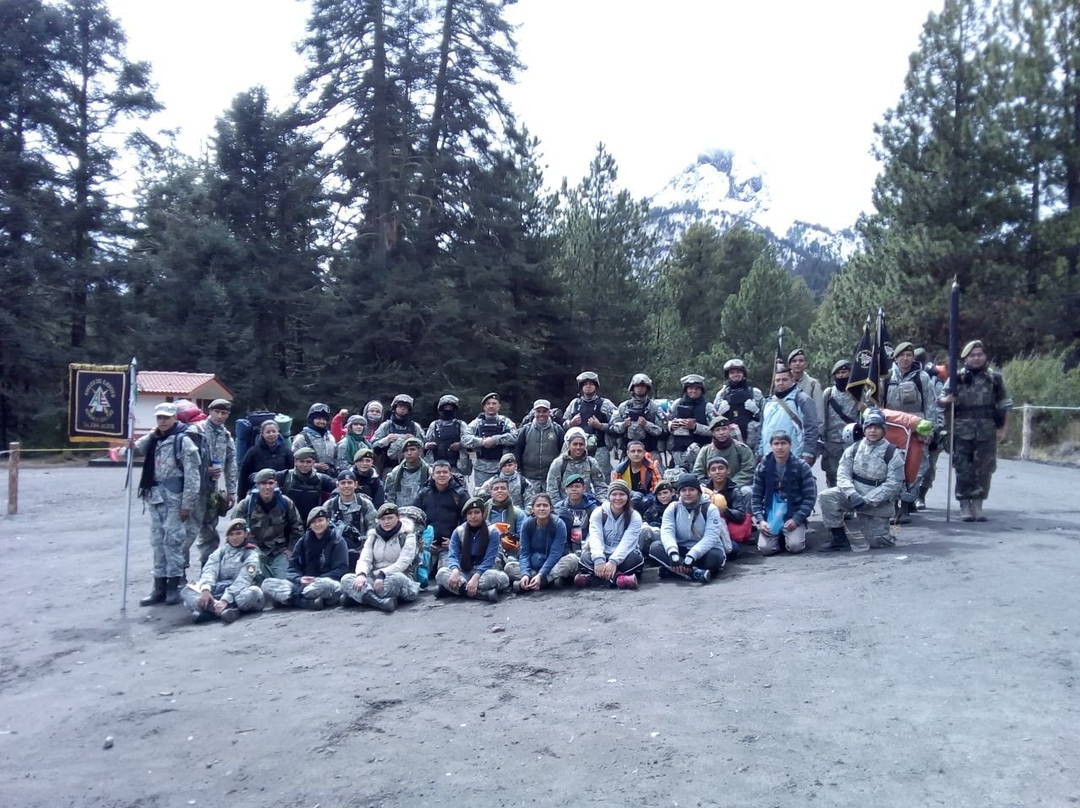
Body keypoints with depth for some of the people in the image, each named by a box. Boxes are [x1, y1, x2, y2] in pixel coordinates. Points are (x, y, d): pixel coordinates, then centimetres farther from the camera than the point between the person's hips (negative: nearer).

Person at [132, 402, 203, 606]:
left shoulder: (183, 441, -9)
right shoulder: (153, 438, 14)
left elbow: (192, 475, -12)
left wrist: (187, 504, -14)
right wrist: (131, 447, -13)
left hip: (174, 498, -7)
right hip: (155, 497, 7)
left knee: (173, 540, -4)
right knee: (157, 541, 11)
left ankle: (174, 585, 6)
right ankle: (159, 586, 18)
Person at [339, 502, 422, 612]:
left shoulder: (407, 535, 0)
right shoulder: (373, 536, 13)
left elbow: (403, 563, -13)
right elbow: (364, 559, 1)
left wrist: (382, 574, -28)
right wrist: (361, 574, -22)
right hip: (375, 578, 4)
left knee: (397, 578, -40)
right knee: (346, 579, -21)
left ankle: (357, 596, -32)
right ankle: (382, 602, -43)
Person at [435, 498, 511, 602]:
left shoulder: (492, 532, -5)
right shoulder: (458, 531, 1)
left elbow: (489, 560, -12)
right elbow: (452, 556, -7)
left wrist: (476, 577, -30)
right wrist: (455, 570, -30)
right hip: (464, 573, 2)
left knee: (502, 578, -34)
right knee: (441, 573, -29)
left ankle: (457, 589, -31)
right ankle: (484, 593, -38)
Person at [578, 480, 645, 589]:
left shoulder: (634, 517, -5)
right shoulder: (598, 513, -2)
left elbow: (627, 542, -20)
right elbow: (595, 538, -17)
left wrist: (614, 561, -37)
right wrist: (599, 560, -37)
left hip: (623, 556, 0)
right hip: (602, 555, 0)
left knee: (635, 559, -34)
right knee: (586, 557, -31)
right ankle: (618, 577, -39)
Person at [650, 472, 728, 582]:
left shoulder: (710, 508, -9)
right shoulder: (673, 508, 0)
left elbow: (711, 537, -22)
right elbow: (667, 532, -15)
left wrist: (691, 556, -36)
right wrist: (673, 553, -37)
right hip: (682, 551, 3)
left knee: (714, 557, -37)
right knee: (655, 547, -24)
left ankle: (672, 570, -28)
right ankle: (695, 572, -37)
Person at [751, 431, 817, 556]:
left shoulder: (801, 466, -4)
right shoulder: (763, 467, 2)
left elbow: (809, 497, -5)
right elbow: (756, 497, 3)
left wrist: (796, 519, -16)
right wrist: (760, 520, -11)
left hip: (794, 515, -1)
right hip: (770, 515, 1)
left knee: (795, 546, -24)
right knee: (766, 548, -19)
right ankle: (778, 536, 14)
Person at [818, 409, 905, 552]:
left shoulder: (893, 453, -7)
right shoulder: (854, 448, 2)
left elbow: (893, 485, -11)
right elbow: (843, 474, -4)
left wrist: (867, 500, -20)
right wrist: (852, 494, -23)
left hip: (877, 503, -2)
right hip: (853, 496, 2)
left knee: (876, 541, -5)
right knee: (826, 496, -23)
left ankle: (879, 529, 34)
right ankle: (839, 538, -10)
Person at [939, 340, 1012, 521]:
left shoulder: (995, 377, 6)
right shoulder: (957, 377, 3)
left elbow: (1005, 405, 9)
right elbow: (941, 399, 4)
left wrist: (1004, 428, 3)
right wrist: (947, 400, -19)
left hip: (987, 431, 1)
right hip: (962, 431, -1)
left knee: (984, 469, 3)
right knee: (963, 469, 0)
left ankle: (977, 505, 13)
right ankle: (964, 506, 8)